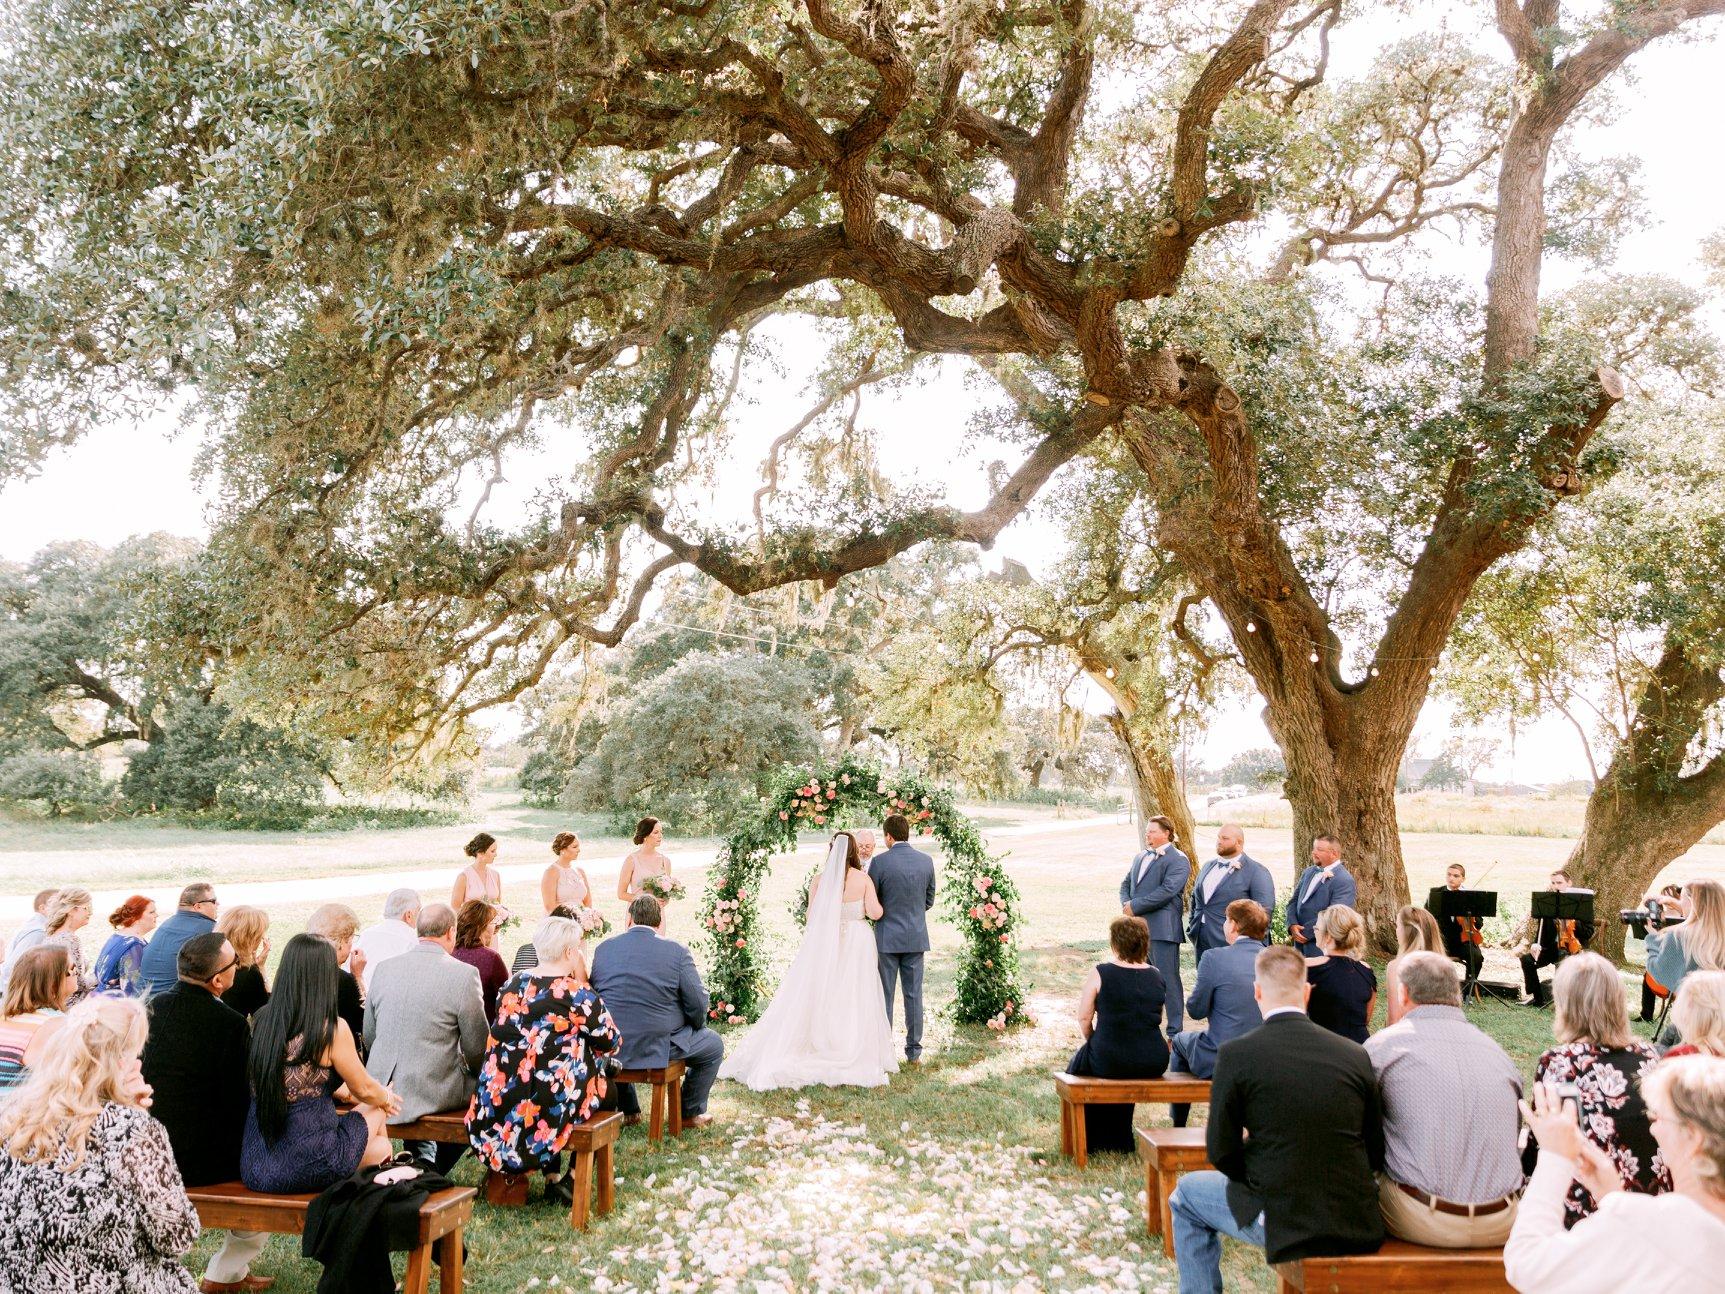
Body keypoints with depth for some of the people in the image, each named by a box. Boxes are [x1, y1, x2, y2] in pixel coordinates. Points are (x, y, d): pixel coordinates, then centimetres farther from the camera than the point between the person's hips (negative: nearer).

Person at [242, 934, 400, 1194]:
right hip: (306, 1167, -6)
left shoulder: (260, 1022, 2)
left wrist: (348, 1092, 32)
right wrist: (388, 1099, 23)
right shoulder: (332, 1029, -16)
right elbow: (364, 1089, 0)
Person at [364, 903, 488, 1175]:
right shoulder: (464, 974, -12)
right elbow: (476, 1048, -5)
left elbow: (368, 1038, 12)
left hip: (380, 1089, 6)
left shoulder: (384, 968, 3)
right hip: (433, 1092, -6)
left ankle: (421, 1159, 27)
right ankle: (435, 1170, 16)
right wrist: (474, 1070, 17)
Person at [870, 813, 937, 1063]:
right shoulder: (926, 861, 0)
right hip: (916, 938, 4)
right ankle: (914, 1051, 15)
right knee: (914, 994, 9)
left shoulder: (880, 862, -12)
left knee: (884, 995, 5)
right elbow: (929, 900, 10)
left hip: (887, 938, -3)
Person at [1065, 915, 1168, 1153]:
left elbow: (1084, 1018, -7)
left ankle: (1092, 1140, 36)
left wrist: (1093, 1043, 12)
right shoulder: (1156, 975, 4)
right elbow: (1157, 1019, 13)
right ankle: (1120, 1140, 45)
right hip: (1154, 1063, 4)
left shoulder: (1100, 973, -9)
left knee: (1081, 1062, 27)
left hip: (1109, 1062, -4)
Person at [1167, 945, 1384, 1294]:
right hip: (1359, 1227, 4)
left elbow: (1222, 1153, -7)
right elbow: (1376, 1153, 3)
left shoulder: (1235, 1054, -13)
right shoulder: (1355, 1054, -4)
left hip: (1282, 1223, -3)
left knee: (1186, 1195, 22)